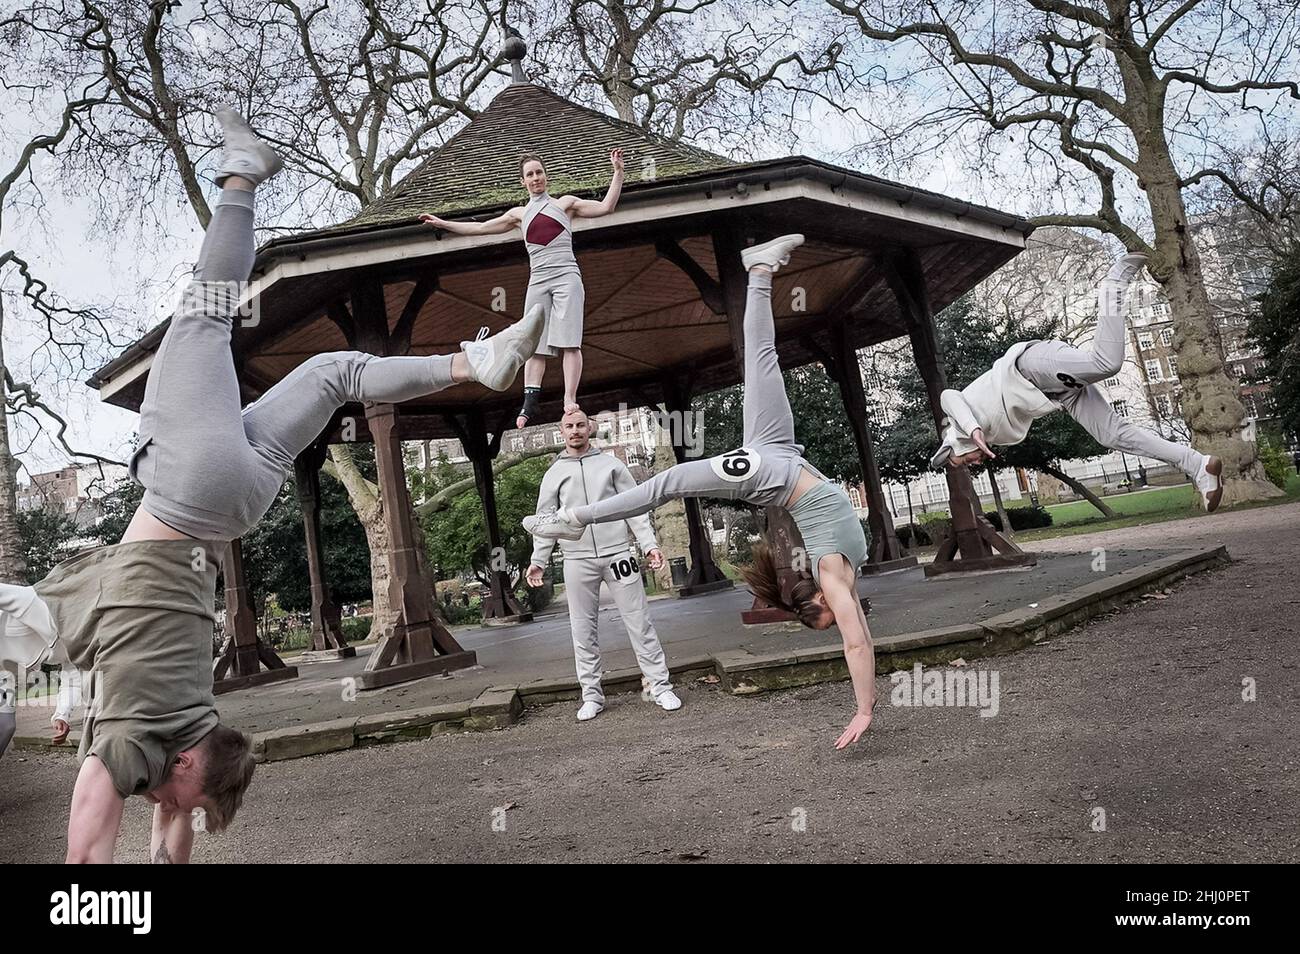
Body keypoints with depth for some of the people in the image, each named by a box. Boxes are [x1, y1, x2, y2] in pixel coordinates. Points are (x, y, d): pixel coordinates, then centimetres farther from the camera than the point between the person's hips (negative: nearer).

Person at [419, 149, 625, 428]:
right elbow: (481, 227, 25)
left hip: (565, 276, -3)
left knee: (568, 341, -14)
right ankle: (529, 404, -14)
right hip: (537, 281, 3)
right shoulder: (519, 214, 20)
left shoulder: (565, 203, 12)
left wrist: (617, 172, -2)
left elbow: (605, 207, 5)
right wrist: (443, 223, 26)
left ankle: (570, 400, -18)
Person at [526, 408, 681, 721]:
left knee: (639, 622, 0)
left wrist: (649, 544, -4)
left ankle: (660, 687, 6)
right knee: (583, 631, 4)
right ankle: (592, 696, 14)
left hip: (617, 554, -1)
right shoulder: (554, 473, 10)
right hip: (577, 561, 1)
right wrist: (538, 560, 0)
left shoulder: (611, 464, 8)